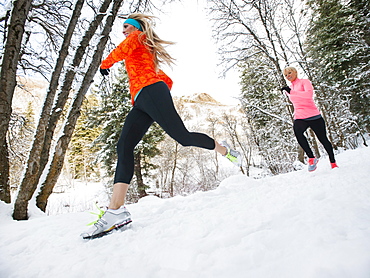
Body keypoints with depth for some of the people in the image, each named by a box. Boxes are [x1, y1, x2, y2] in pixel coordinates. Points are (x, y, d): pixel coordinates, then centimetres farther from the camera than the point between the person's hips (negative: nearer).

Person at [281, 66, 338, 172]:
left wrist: (291, 92, -28)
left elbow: (309, 94, -22)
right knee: (297, 130, -31)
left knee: (323, 139, 6)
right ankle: (311, 158, -26)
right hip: (299, 118, 3)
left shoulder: (304, 82, -1)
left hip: (313, 116, -3)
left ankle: (333, 162, 27)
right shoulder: (289, 89, 17)